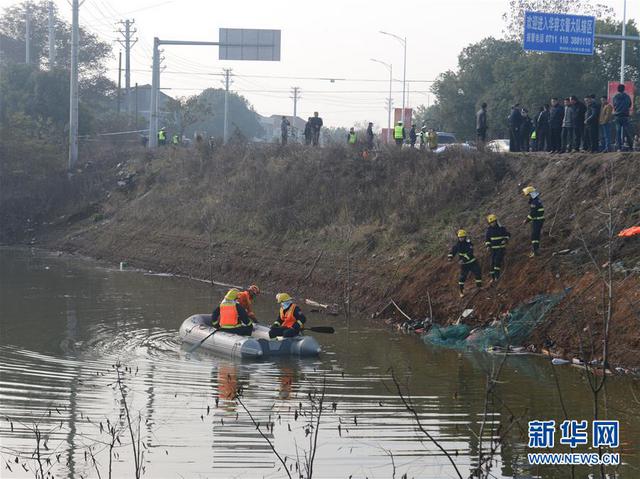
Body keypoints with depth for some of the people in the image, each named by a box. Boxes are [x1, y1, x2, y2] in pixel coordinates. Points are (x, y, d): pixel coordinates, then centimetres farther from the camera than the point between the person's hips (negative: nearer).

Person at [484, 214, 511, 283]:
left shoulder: (501, 228, -7)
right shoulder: (489, 230, 2)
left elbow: (508, 234, 4)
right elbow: (487, 239, 9)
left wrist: (505, 240, -16)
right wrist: (488, 246, -6)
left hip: (501, 248, -4)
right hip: (493, 248, 4)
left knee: (497, 261, -18)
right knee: (493, 262, 2)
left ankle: (497, 276, -17)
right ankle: (493, 277, 11)